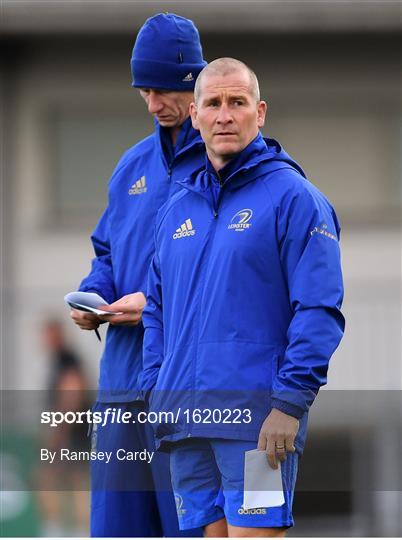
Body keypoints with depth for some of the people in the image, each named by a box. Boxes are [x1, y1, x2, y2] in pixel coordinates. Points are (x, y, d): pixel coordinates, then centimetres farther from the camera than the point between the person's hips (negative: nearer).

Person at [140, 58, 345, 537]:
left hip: (257, 421, -6)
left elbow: (319, 310, -10)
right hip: (184, 420, 6)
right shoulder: (178, 208, 18)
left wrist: (289, 403, -16)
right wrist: (155, 391, 11)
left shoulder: (292, 197, -3)